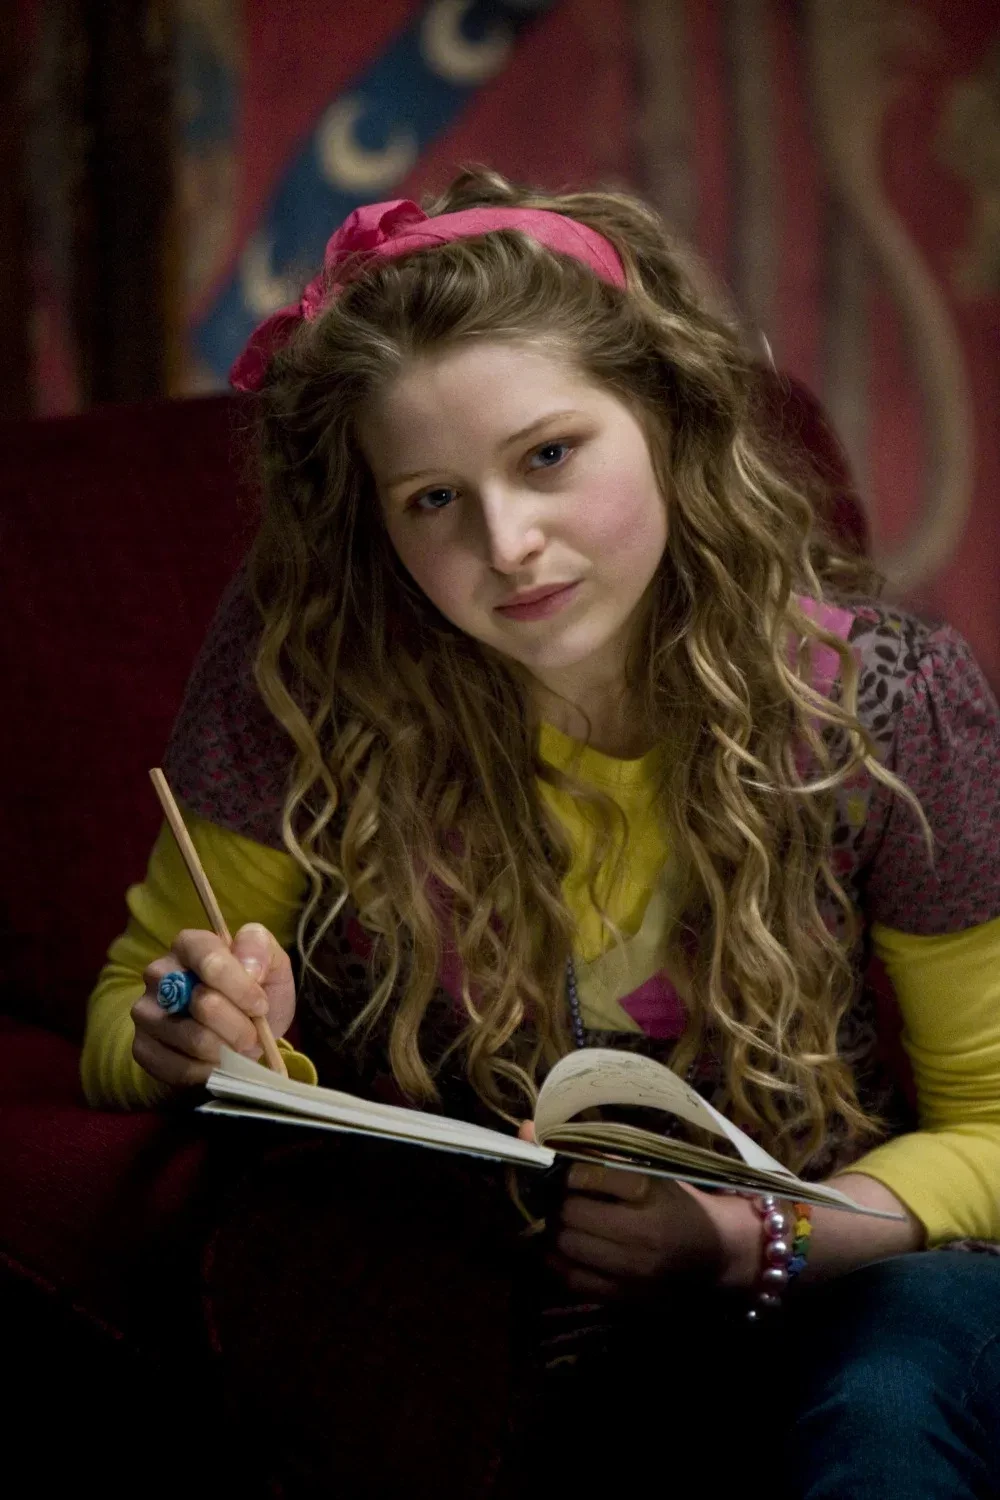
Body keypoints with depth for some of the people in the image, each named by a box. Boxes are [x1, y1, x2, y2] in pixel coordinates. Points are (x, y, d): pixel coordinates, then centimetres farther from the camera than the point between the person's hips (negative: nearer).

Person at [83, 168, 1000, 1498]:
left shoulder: (887, 701, -13)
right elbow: (129, 1019, 1)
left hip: (799, 1294, -1)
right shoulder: (302, 664, -13)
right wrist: (214, 1041, -25)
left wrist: (752, 1242, -21)